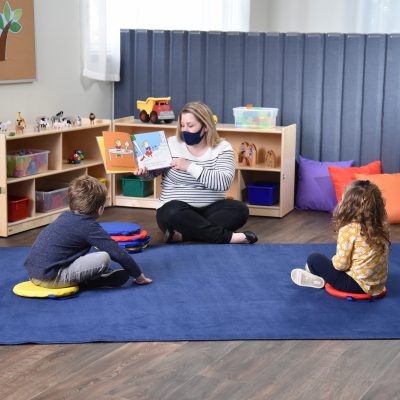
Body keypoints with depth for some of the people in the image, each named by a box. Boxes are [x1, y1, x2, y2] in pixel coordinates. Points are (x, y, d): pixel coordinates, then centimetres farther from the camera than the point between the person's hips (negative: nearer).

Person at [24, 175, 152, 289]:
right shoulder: (89, 227, -8)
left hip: (33, 273, 9)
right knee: (103, 258, -16)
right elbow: (118, 254, -6)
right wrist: (139, 275, 7)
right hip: (51, 278, -9)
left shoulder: (65, 217, 16)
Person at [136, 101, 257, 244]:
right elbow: (152, 172, 12)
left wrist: (190, 167, -24)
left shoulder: (222, 148, -2)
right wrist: (143, 172, -13)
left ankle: (181, 234, -29)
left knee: (240, 210, -26)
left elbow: (224, 182, -18)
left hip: (211, 210, 1)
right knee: (174, 212, -35)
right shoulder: (171, 144, 1)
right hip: (175, 211, -1)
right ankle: (227, 237, -29)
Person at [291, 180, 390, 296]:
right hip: (378, 284, 7)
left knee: (313, 259, 5)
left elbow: (341, 264, -17)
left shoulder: (349, 230, -20)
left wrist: (334, 260, 7)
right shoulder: (381, 227, -1)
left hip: (358, 285, -7)